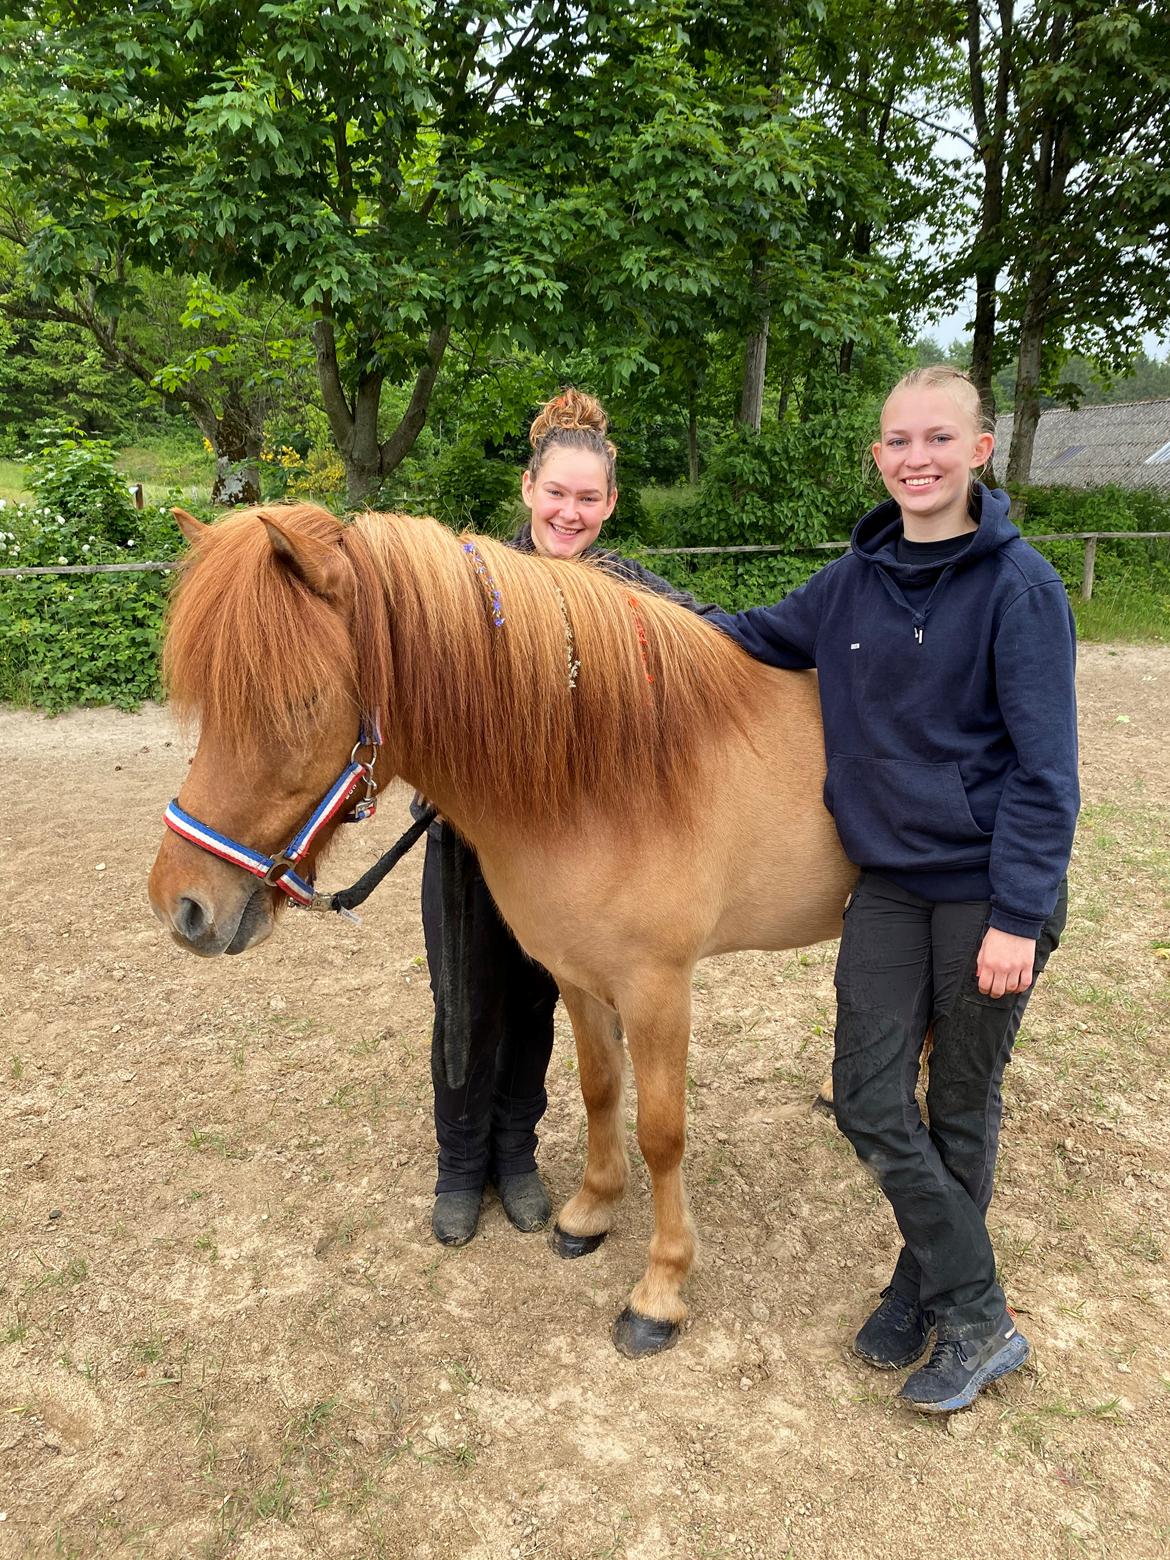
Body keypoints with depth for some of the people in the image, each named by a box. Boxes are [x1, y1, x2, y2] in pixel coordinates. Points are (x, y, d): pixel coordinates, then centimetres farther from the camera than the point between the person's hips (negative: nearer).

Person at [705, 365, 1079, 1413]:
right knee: (869, 1101, 2)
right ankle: (977, 1317, 20)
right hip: (889, 882, 5)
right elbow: (760, 638, 20)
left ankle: (928, 1288, 32)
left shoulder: (1021, 585, -11)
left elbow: (1045, 768, -13)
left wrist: (1017, 916, -17)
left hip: (990, 891, -4)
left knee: (961, 1108, 11)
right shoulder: (854, 581, 4)